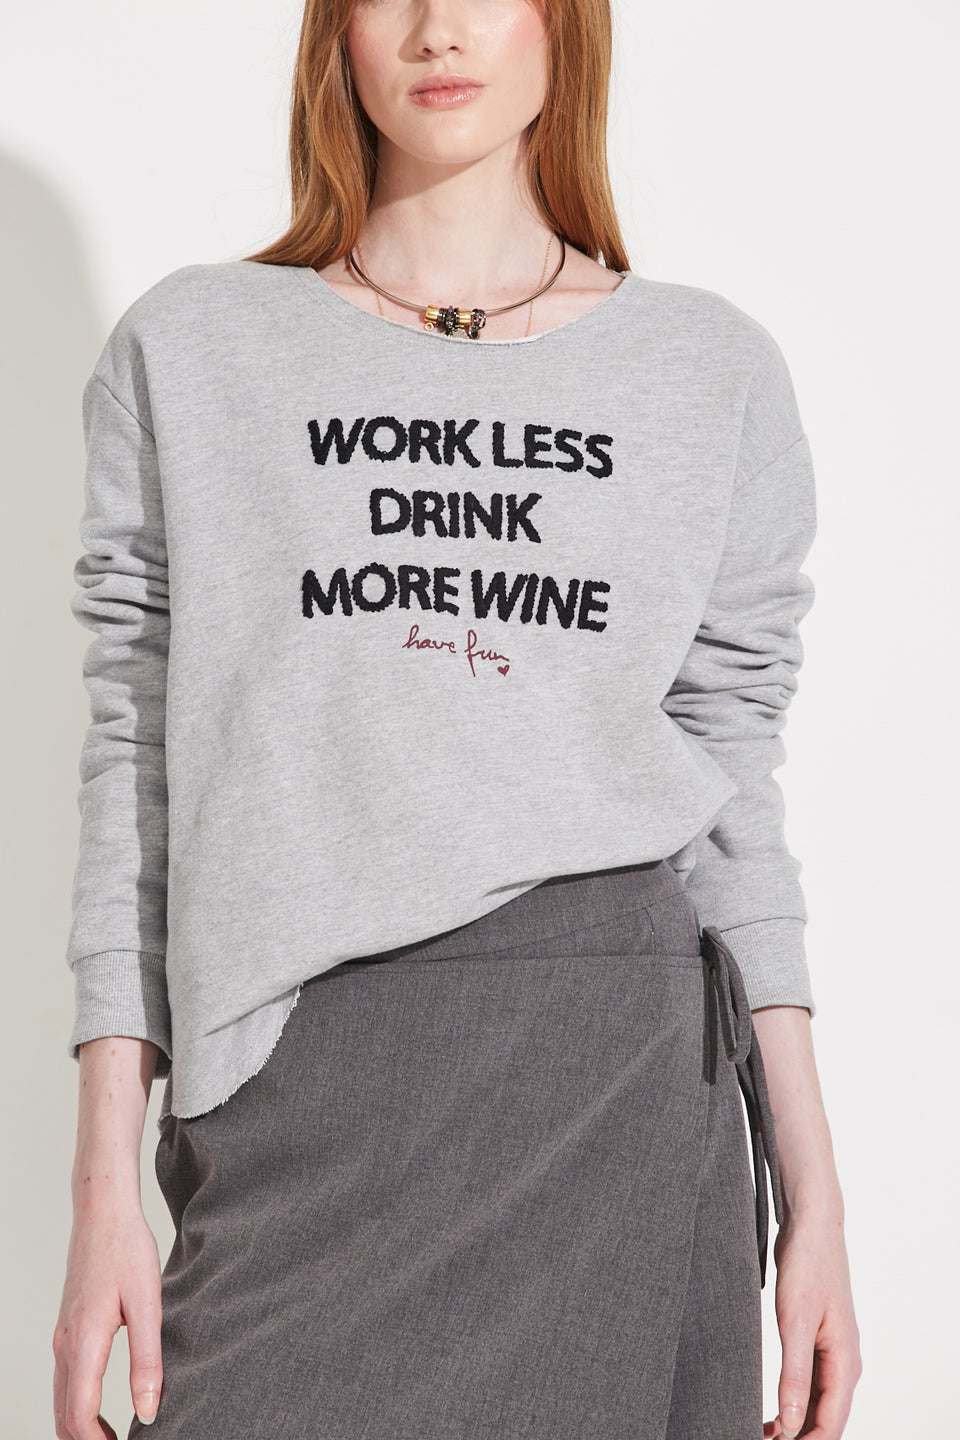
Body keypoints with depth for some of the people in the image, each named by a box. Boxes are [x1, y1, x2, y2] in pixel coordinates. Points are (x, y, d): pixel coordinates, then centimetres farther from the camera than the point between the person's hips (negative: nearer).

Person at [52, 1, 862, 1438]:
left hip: (626, 1080, 1)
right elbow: (136, 766, 4)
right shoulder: (188, 349, 7)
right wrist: (107, 1185, -1)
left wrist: (812, 1190, 4)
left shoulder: (717, 369, 9)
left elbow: (732, 789, 8)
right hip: (299, 1092, 0)